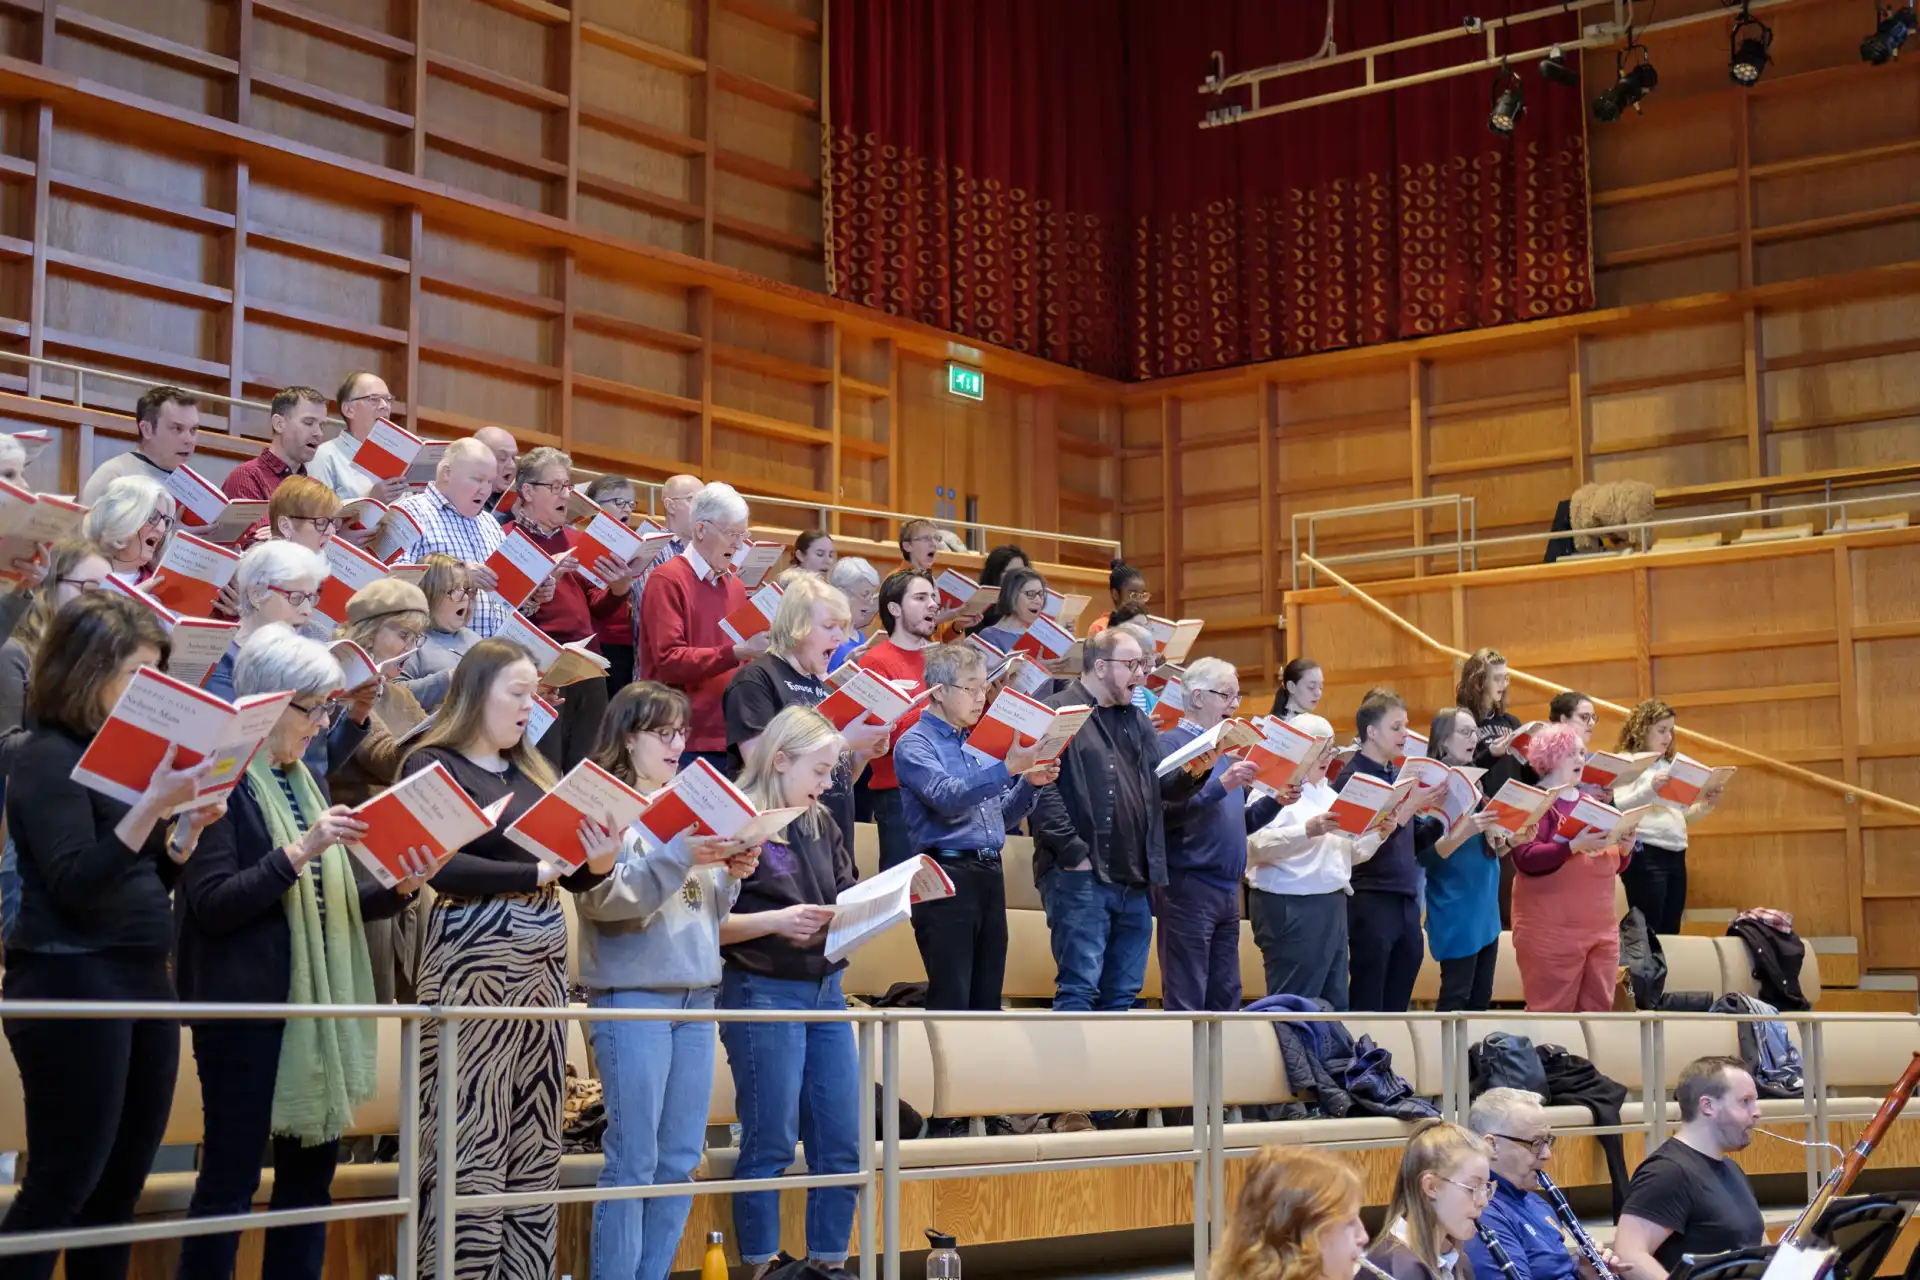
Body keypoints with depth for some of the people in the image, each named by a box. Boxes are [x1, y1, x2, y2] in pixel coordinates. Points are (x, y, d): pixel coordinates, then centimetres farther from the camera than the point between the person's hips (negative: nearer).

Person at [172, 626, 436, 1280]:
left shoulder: (301, 782, 16)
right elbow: (211, 904, -17)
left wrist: (398, 888, 2)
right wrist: (300, 852, -23)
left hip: (315, 1005, 8)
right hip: (245, 1004, -8)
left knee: (312, 1165, 9)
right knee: (231, 1174, -4)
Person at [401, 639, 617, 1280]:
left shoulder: (532, 769, 16)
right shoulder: (432, 765, -4)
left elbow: (571, 875, 14)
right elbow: (441, 869, -17)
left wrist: (596, 862, -8)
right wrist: (537, 870, -20)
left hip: (544, 952, 7)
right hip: (473, 955, -7)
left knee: (535, 1138, 8)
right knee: (473, 1138, -7)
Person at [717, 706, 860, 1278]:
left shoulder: (821, 826, 12)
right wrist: (775, 920, -23)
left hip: (827, 990, 7)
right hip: (764, 993, -7)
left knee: (841, 1144, 7)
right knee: (770, 1145, -1)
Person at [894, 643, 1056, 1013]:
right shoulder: (915, 744, -4)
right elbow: (948, 797, -22)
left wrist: (1029, 783, 2)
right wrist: (1006, 769, -31)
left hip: (989, 874, 7)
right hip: (946, 876, -7)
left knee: (987, 999, 9)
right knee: (950, 1002, -8)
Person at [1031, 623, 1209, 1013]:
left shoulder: (1137, 721, 20)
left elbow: (1160, 788, 18)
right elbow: (1040, 789, -15)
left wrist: (1192, 774, -4)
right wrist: (1073, 854, -18)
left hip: (1134, 880, 8)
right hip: (1080, 877, -8)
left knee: (1122, 993, 10)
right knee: (1080, 987, -9)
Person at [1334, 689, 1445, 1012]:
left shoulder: (1397, 775, 15)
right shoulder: (1352, 777, -9)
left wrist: (1440, 820, 1)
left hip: (1406, 898, 8)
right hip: (1371, 900, -8)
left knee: (1396, 1005, 11)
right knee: (1367, 1006, -3)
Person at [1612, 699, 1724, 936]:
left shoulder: (1669, 765, 20)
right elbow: (1616, 808, -14)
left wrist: (1705, 805, 3)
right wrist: (1650, 788, -26)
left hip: (1676, 854, 8)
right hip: (1645, 854, -7)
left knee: (1670, 932, 7)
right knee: (1647, 933, -7)